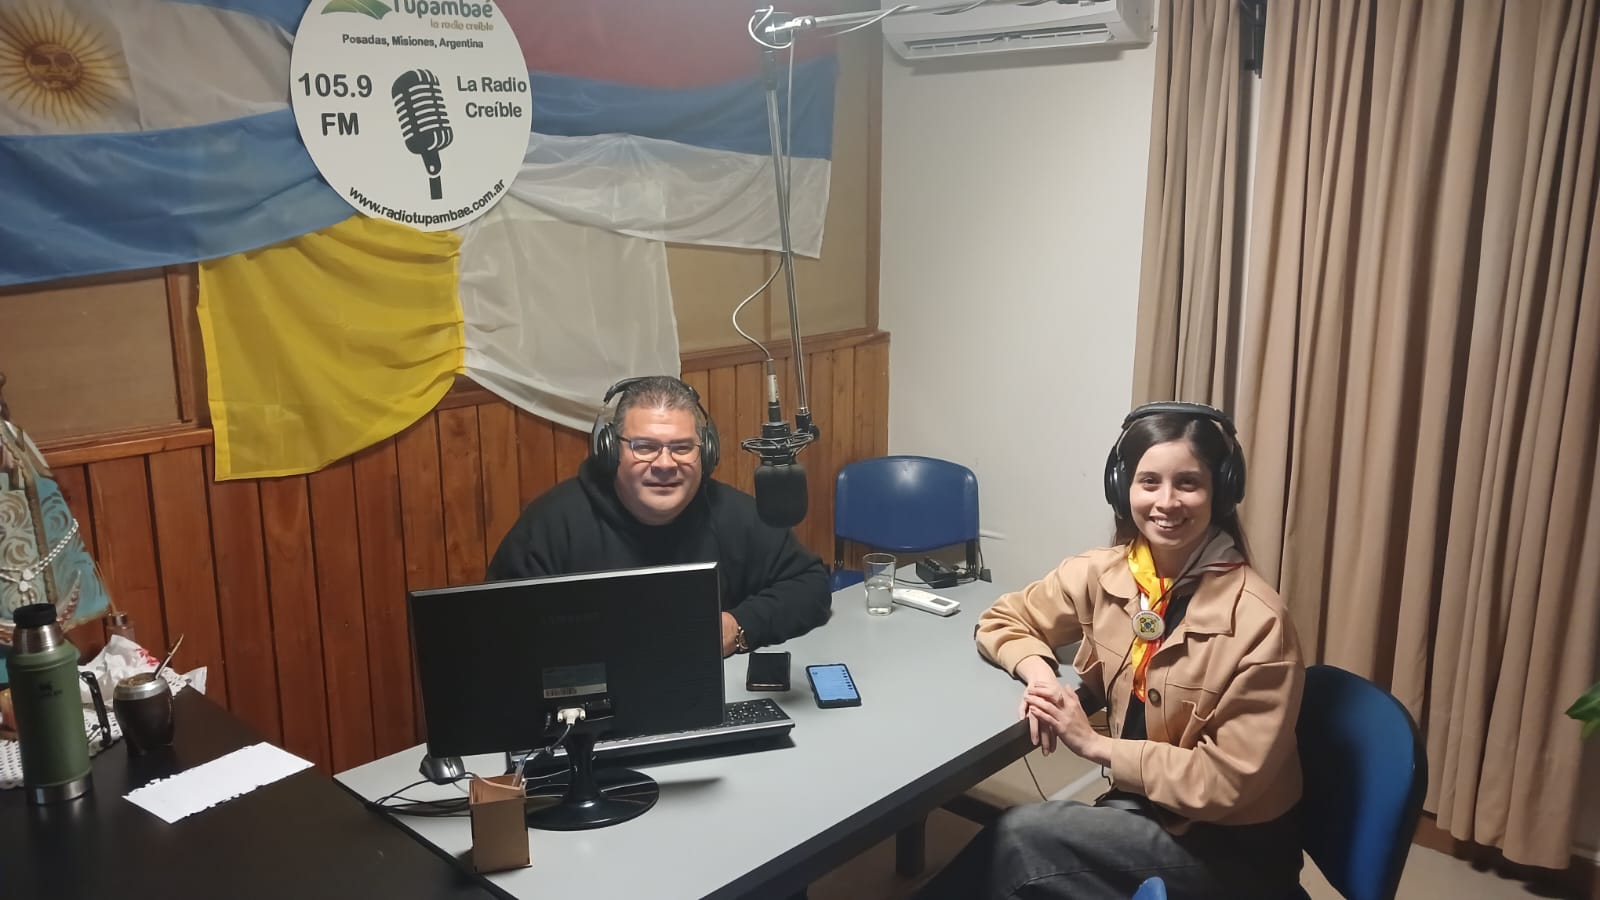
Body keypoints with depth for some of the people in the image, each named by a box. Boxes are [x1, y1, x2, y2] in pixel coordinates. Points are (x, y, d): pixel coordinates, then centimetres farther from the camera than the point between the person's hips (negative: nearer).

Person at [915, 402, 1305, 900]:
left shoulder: (1257, 620, -23)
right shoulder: (1102, 574, -6)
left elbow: (1228, 781, -19)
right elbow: (1003, 621, 8)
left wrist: (1095, 744, -18)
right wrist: (1039, 673, -13)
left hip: (1231, 849, -4)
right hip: (1143, 808, 4)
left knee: (1023, 836, -21)